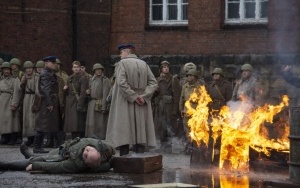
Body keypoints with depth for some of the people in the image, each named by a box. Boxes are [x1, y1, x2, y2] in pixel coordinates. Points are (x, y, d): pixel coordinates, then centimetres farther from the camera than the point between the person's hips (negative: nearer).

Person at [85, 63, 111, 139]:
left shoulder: (105, 80, -4)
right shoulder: (92, 80, 16)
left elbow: (105, 94, -11)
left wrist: (103, 107, -18)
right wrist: (88, 92, 3)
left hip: (100, 104, -6)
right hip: (92, 104, 6)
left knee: (100, 124, -7)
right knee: (91, 124, 4)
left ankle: (101, 138, -5)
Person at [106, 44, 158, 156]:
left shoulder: (122, 64, -6)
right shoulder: (144, 64, 8)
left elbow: (121, 83, -18)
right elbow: (153, 83, 2)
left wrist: (133, 97, -13)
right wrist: (143, 96, -5)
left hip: (125, 104, -4)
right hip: (141, 107, 4)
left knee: (124, 133, -2)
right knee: (140, 132, 6)